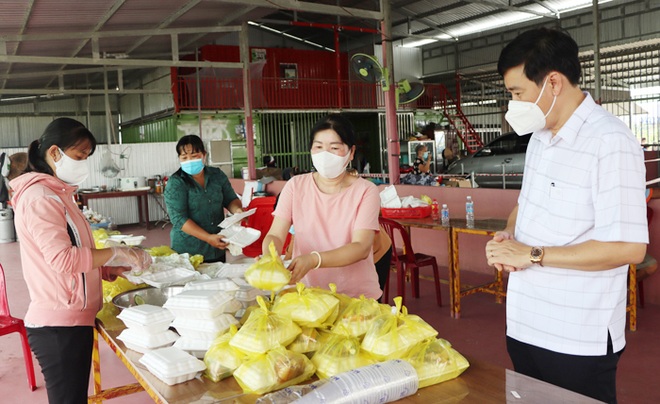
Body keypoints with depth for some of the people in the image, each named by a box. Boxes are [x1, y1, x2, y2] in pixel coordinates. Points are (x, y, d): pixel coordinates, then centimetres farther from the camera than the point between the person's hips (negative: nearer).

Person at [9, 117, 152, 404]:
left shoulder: (56, 194, 15)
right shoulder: (39, 197, -16)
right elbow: (63, 258, -24)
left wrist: (109, 269, 5)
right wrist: (117, 254, -15)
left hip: (69, 319, 9)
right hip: (59, 325, -9)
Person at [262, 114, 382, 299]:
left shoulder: (365, 191, -4)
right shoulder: (295, 186, 3)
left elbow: (362, 247, -14)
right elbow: (275, 235, -2)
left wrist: (313, 260, -29)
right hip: (307, 293, 2)